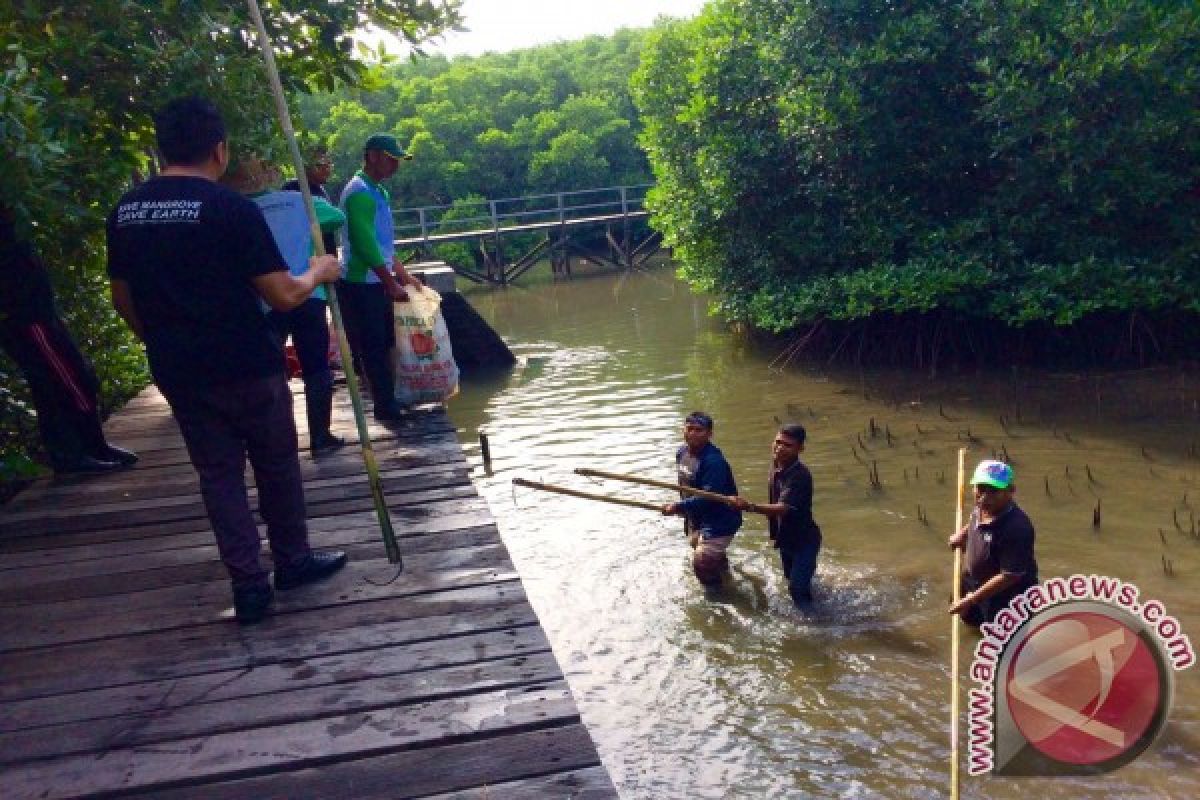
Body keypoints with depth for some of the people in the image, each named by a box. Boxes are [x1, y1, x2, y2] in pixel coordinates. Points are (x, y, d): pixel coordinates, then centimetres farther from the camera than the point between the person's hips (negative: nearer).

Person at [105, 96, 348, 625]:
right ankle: (293, 560, 29)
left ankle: (248, 584, 12)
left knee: (218, 472, 12)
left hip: (177, 371, 5)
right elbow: (282, 296, -14)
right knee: (276, 465, 14)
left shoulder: (125, 212, 3)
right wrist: (318, 272, 5)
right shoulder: (232, 208, -15)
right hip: (245, 365, -4)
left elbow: (122, 299, 12)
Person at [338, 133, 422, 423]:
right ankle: (386, 408, 4)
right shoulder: (359, 193, -17)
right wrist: (392, 285, -17)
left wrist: (403, 274, 17)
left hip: (377, 283, 9)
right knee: (373, 348, -2)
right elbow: (366, 245, -21)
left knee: (384, 344, 14)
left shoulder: (378, 191, 14)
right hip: (360, 285, -9)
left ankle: (388, 403, 23)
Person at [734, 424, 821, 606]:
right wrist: (774, 531, 16)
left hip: (804, 539, -9)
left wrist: (751, 507, -57)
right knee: (791, 578, 28)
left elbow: (783, 508, -42)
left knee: (797, 588, -13)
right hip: (785, 537, 9)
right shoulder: (776, 465, -4)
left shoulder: (800, 476, -30)